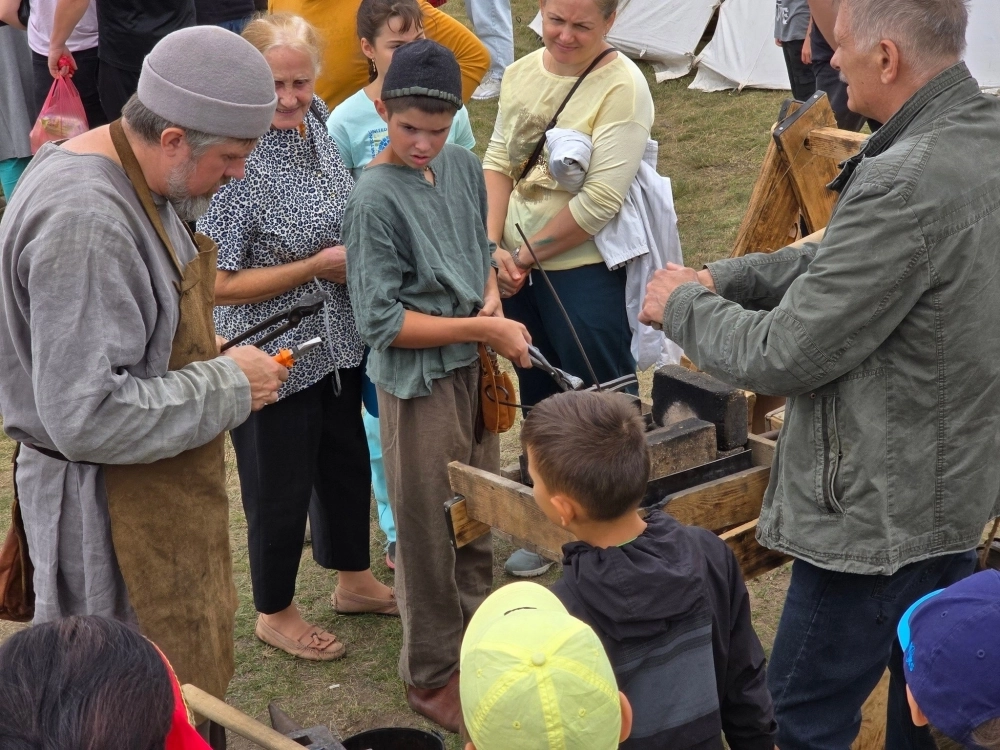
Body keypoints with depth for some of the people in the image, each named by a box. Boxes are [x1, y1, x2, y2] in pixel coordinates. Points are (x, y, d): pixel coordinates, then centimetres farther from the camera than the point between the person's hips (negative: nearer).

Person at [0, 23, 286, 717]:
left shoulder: (132, 174, 4)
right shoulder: (85, 223, -29)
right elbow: (87, 418, -30)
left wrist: (204, 350, 7)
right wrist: (227, 385, -20)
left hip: (160, 483, 10)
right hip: (113, 508, -10)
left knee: (199, 675, 21)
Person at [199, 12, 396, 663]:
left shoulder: (315, 119, -2)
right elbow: (217, 285, -24)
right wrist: (317, 267, -22)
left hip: (338, 343, 8)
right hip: (274, 360, -7)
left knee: (348, 463, 24)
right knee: (281, 489, 12)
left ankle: (354, 580, 48)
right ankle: (275, 613, 36)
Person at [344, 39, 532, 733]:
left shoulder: (463, 165, 2)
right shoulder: (376, 199, -19)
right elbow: (383, 321, -19)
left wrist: (490, 295, -3)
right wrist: (484, 329, -19)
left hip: (475, 368, 7)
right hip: (420, 383, -7)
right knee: (431, 534, 6)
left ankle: (476, 641, 38)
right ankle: (433, 675, 23)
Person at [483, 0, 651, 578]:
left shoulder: (622, 86, -16)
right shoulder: (522, 73, 5)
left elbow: (601, 201, -20)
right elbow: (498, 160, 7)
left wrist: (525, 254, -12)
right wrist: (493, 248, -7)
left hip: (587, 269, -7)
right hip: (518, 266, 7)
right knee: (539, 399, 20)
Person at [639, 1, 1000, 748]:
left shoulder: (906, 185, -30)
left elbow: (782, 356, -23)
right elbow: (844, 262, 11)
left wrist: (683, 306, -6)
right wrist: (721, 278, 3)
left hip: (879, 511, -9)